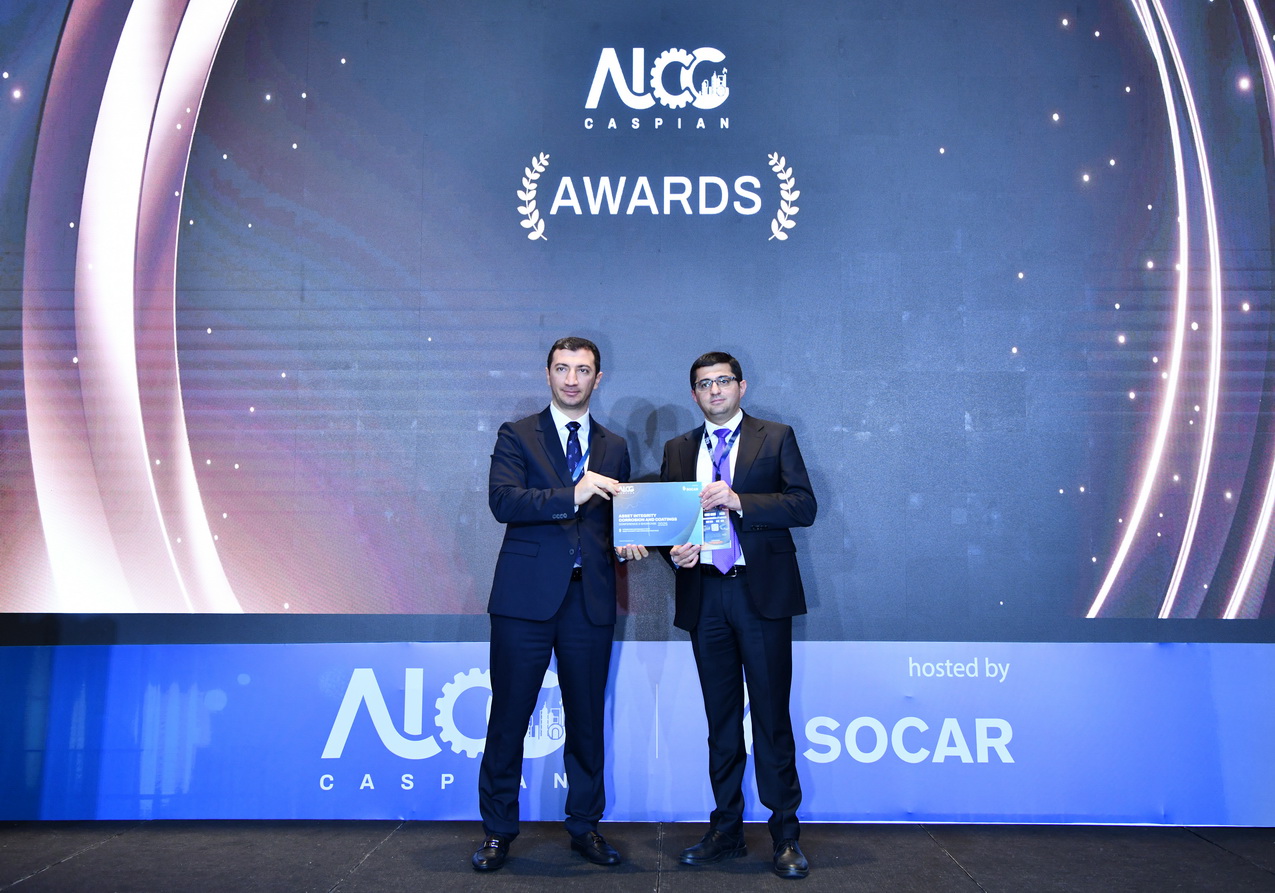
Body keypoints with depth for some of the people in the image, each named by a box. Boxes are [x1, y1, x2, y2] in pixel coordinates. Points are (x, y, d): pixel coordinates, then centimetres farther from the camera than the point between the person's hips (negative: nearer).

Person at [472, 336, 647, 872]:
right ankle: (498, 830, 20)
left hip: (590, 599, 3)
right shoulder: (517, 436, 5)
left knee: (587, 718, 10)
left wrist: (627, 545, -2)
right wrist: (571, 495, -20)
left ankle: (585, 826, 26)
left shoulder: (614, 447, 15)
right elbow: (503, 501, -11)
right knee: (509, 716, 3)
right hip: (526, 596, -3)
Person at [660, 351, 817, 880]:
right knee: (720, 718, 11)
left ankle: (785, 835, 12)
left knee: (771, 716, 0)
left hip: (761, 592, -3)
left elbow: (804, 505, -6)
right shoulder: (678, 450, 15)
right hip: (703, 593, 4)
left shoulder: (776, 439, 4)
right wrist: (674, 553, -7)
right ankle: (726, 831, 22)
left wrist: (738, 502, -18)